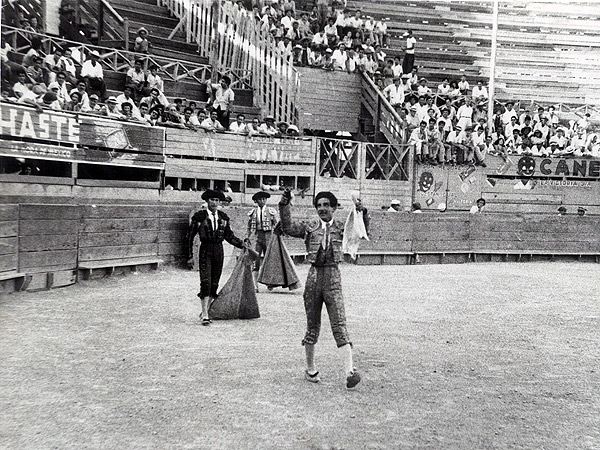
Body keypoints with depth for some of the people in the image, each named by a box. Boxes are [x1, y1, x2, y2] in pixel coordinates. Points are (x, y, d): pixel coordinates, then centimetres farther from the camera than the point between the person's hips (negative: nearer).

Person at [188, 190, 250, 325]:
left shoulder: (223, 217, 8)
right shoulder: (199, 217, -3)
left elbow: (229, 236, 13)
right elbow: (190, 236, 3)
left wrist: (241, 243, 0)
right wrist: (190, 255, 0)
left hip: (218, 251, 4)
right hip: (205, 251, -4)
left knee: (214, 284, 7)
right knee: (205, 283, -12)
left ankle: (205, 310, 22)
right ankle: (205, 315, -10)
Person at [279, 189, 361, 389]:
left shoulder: (340, 227, 6)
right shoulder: (309, 225, 5)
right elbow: (289, 228, -7)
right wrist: (284, 206, -17)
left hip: (333, 277, -1)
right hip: (314, 275, 1)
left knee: (339, 324, -10)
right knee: (312, 325, 11)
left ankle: (350, 370, -13)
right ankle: (310, 369, 26)